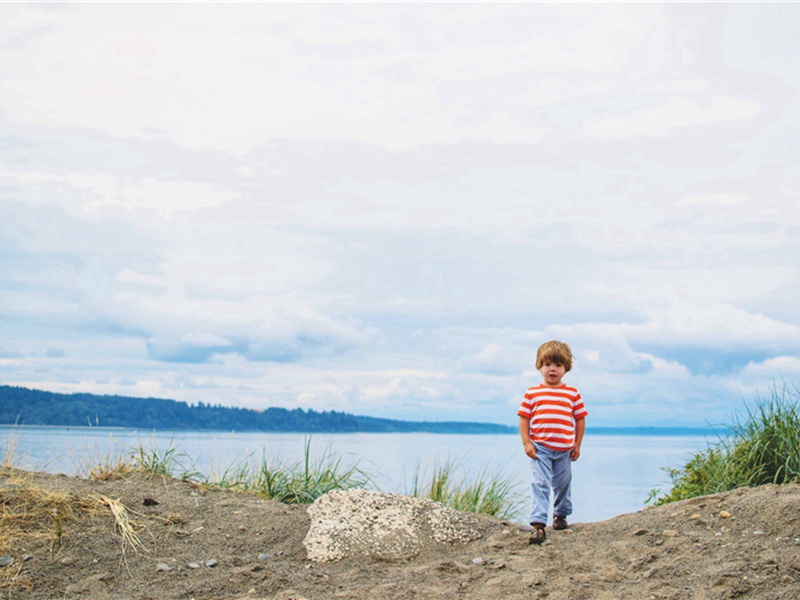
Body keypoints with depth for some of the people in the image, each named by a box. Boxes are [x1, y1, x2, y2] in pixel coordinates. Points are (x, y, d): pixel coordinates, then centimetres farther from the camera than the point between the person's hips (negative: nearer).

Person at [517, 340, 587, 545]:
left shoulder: (572, 394, 5)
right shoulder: (532, 393, 2)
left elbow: (580, 419, 9)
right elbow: (524, 418, 2)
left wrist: (577, 445, 6)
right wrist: (526, 443, -6)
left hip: (564, 450, 2)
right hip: (540, 448, -2)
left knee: (563, 484, 16)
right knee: (540, 485, -11)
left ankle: (561, 514, 39)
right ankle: (538, 524, -15)